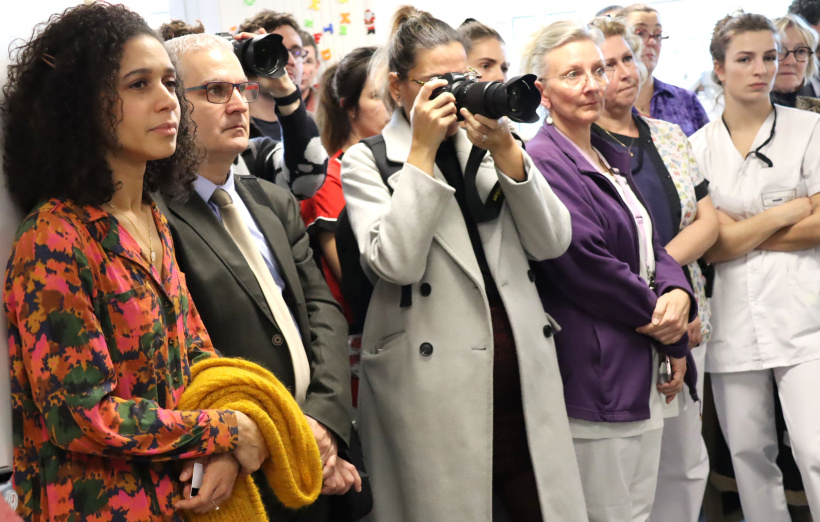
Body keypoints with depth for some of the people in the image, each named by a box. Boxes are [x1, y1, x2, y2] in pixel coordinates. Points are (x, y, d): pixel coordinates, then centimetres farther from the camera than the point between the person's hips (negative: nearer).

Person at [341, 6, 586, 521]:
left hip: (525, 378, 4)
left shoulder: (488, 144, 11)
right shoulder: (367, 161, 1)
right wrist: (422, 151, -12)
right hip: (434, 395, -4)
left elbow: (551, 243, 2)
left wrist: (506, 153, -8)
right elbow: (396, 264, -15)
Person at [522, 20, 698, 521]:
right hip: (595, 375, -9)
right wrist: (671, 336, -9)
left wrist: (678, 294, -8)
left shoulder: (612, 159, 16)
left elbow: (652, 244, 16)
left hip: (645, 375, 9)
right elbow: (588, 267, -19)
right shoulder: (543, 162, -13)